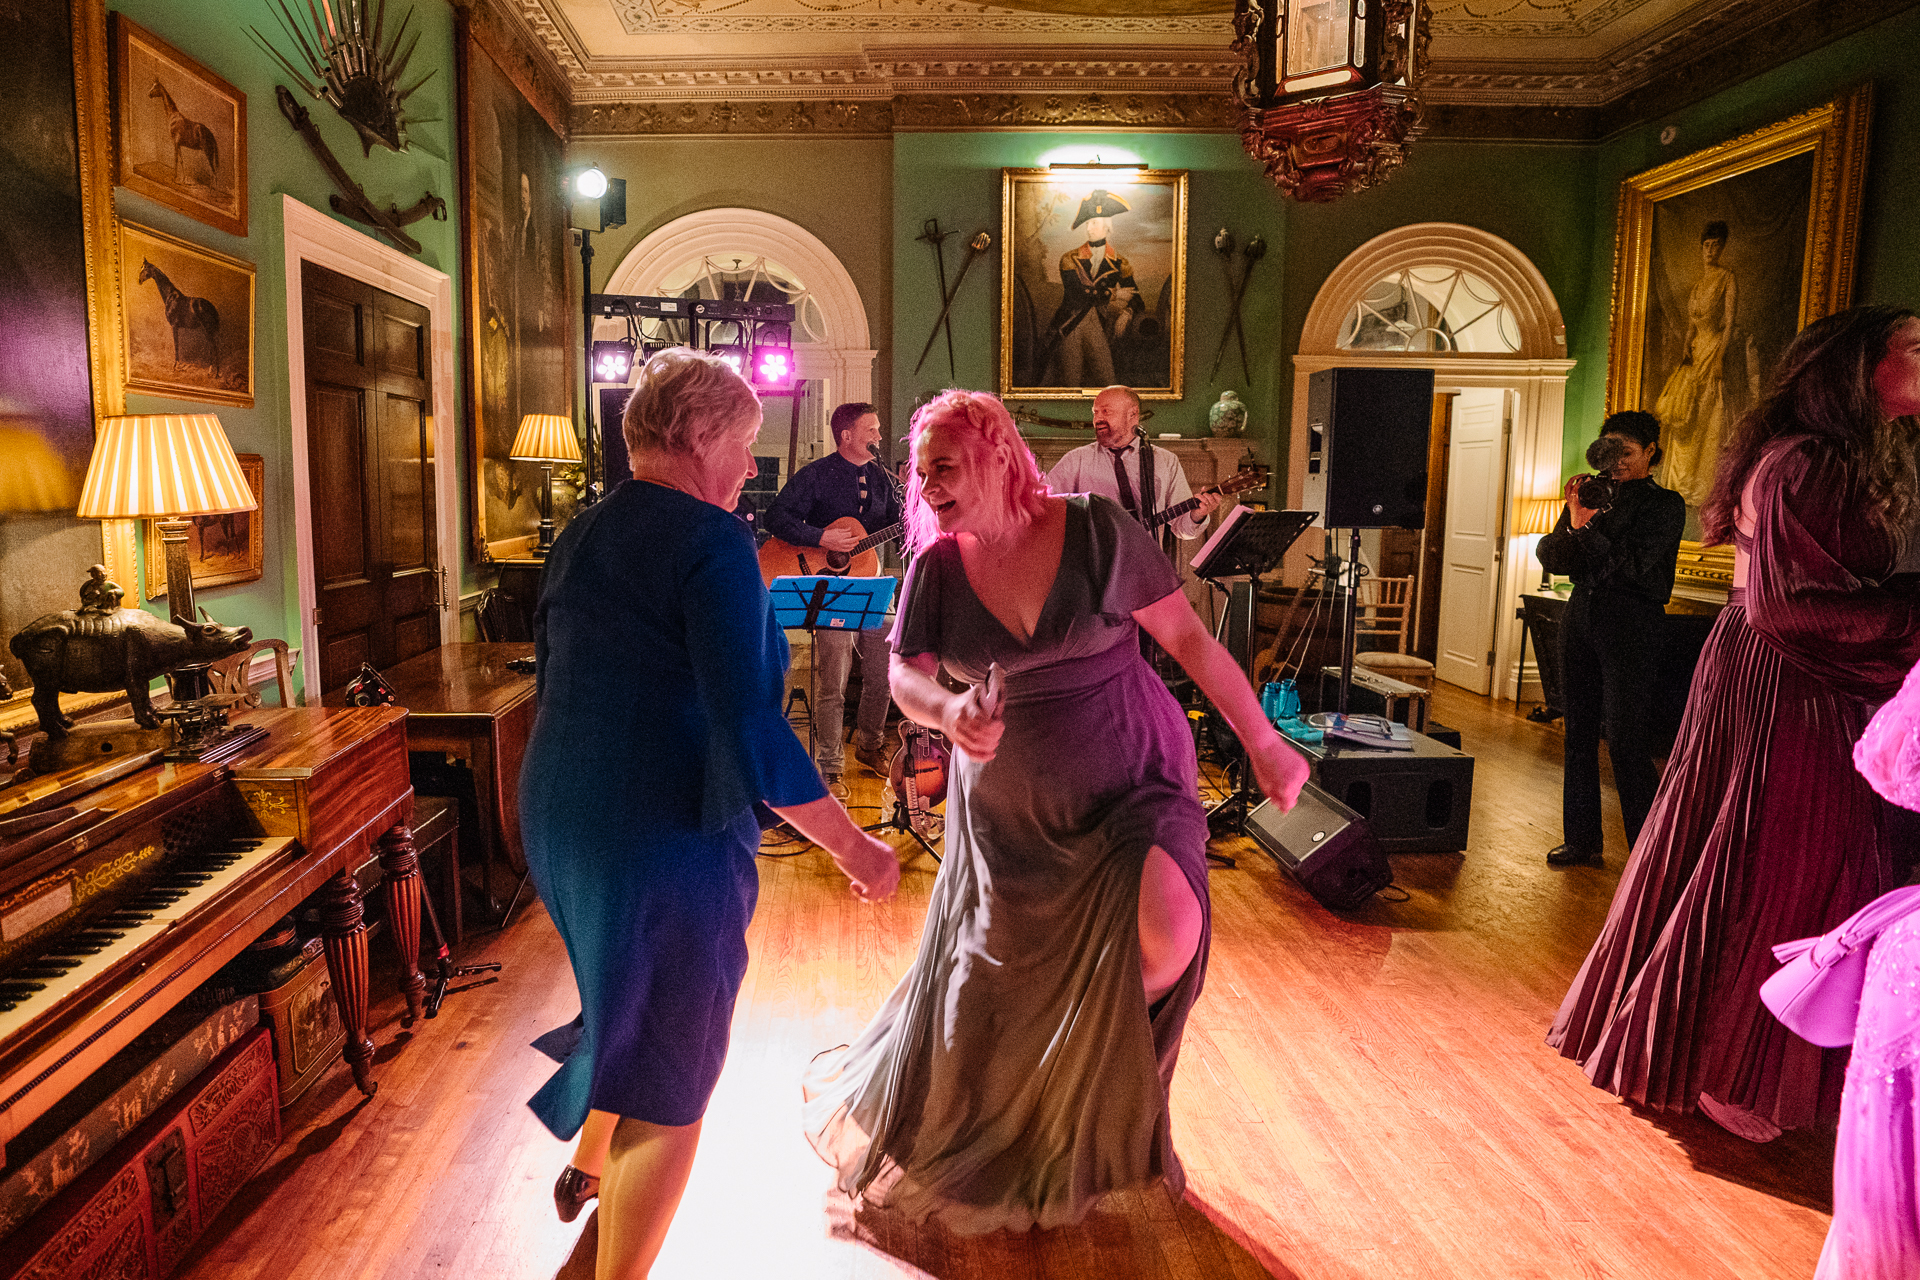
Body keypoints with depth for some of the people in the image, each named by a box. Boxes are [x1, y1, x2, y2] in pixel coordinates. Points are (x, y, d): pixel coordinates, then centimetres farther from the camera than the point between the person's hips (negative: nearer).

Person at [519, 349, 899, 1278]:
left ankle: (587, 1164, 54)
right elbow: (749, 729, -26)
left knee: (625, 999, 34)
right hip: (668, 834, -9)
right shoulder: (712, 541, -19)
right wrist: (853, 847, -18)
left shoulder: (579, 535, 7)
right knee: (672, 1079, 10)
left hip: (557, 819, 9)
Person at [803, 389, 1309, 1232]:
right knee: (984, 989, 9)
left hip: (1128, 778, -2)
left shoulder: (1092, 529, -11)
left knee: (1167, 933, -22)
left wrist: (1262, 742, -7)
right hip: (1008, 802, 2)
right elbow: (905, 677, -4)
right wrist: (949, 711, -28)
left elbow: (1186, 635, -8)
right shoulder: (937, 564, -3)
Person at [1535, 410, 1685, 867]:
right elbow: (1549, 554, 5)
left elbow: (1634, 564, -13)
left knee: (1627, 744, -8)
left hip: (1630, 625, -5)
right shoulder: (1594, 496, 14)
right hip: (1581, 615, 6)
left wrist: (1586, 529, -17)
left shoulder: (1664, 505, 0)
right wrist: (1572, 525, -13)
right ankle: (1582, 839, 18)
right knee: (1579, 735, 8)